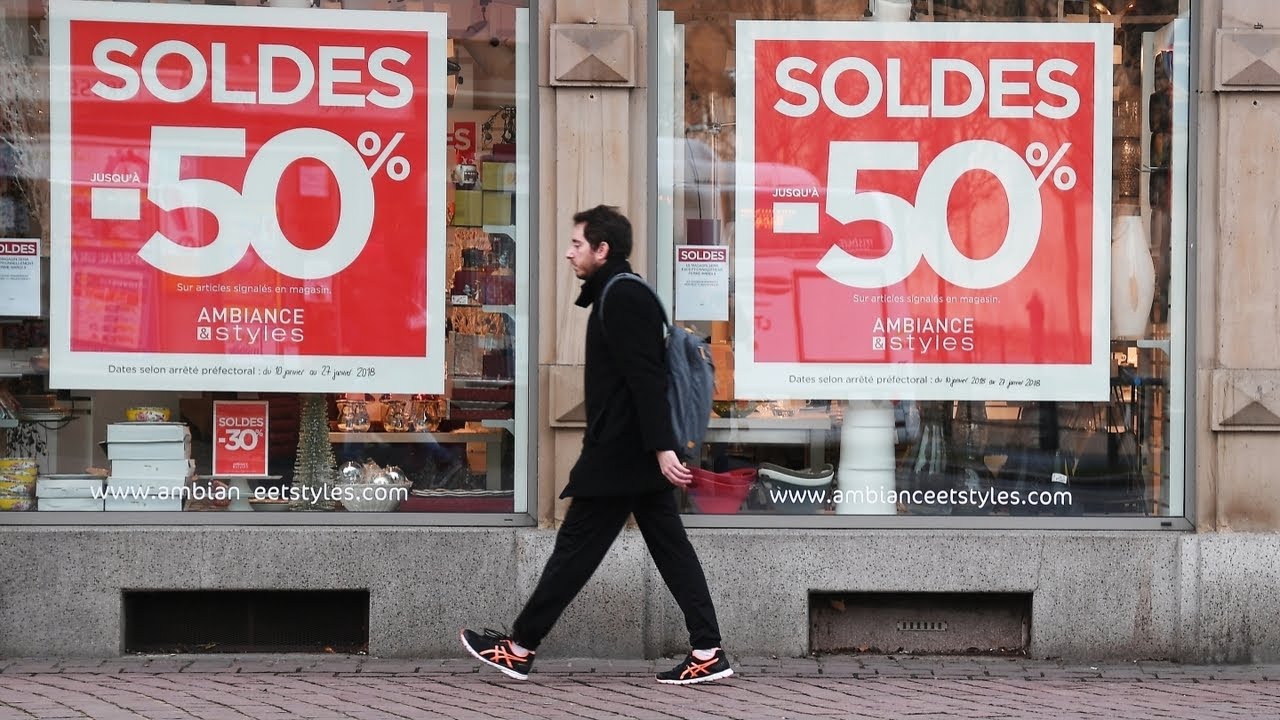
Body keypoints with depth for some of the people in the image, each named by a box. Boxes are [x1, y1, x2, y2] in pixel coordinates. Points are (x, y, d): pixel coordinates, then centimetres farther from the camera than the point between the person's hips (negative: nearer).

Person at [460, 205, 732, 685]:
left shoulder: (621, 298, -15)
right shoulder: (625, 294, 17)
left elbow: (646, 377, -22)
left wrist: (662, 447, -27)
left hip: (618, 452, -10)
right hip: (637, 453, 10)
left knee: (575, 547, -2)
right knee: (670, 546, 7)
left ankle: (519, 649, 7)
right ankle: (707, 653, 4)